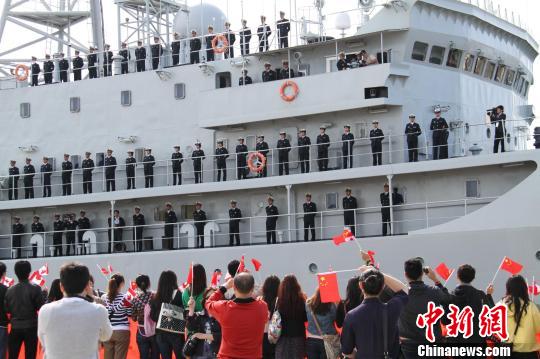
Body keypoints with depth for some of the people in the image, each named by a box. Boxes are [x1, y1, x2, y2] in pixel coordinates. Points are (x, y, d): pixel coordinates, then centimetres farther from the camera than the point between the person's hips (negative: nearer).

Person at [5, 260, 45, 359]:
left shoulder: (10, 290, 0)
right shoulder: (35, 289, -11)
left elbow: (6, 310, 4)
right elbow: (42, 307, -11)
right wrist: (44, 294, 4)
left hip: (15, 327, 3)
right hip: (30, 327, -3)